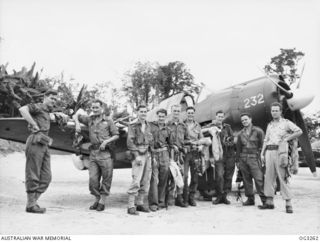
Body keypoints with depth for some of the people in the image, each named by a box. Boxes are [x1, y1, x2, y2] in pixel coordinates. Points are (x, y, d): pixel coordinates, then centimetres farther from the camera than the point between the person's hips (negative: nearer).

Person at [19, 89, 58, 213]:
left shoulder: (47, 111, 23)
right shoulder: (37, 107, -2)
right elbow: (23, 109, -22)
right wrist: (34, 125, -19)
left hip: (44, 145, 9)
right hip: (36, 143, -9)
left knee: (46, 177, 7)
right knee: (33, 176, -2)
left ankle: (33, 201, 14)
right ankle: (31, 205, 5)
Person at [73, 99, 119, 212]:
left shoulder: (108, 120, 4)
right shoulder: (89, 119, 13)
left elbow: (116, 135, 4)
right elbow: (76, 116, 21)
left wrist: (106, 141, -11)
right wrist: (77, 123, 1)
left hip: (105, 153, -3)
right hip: (93, 153, 3)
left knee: (106, 179, 1)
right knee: (93, 179, 2)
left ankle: (102, 202, 13)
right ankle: (96, 199, 19)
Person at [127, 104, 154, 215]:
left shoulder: (148, 126, 15)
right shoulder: (133, 126, -2)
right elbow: (130, 142, -9)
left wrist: (153, 155, 11)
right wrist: (136, 155, -16)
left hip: (148, 155, 6)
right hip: (138, 155, -6)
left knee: (146, 181, 7)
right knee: (136, 181, -12)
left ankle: (140, 203, 17)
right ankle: (131, 206, -8)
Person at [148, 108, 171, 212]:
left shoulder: (167, 129, 14)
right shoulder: (151, 126, 1)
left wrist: (170, 156, 15)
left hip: (164, 154, 4)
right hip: (153, 154, -4)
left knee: (163, 179, 7)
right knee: (154, 179, -8)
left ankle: (161, 201, 18)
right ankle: (153, 203, -3)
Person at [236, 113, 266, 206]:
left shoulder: (258, 131, 1)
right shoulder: (240, 133, 15)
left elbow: (263, 145, -1)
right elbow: (238, 148, 19)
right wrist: (237, 160, 16)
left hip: (254, 158, -5)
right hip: (243, 159, 5)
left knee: (259, 179, -11)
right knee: (246, 180, 6)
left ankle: (265, 199, -6)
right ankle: (250, 199, 14)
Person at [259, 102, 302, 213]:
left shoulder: (286, 123, 4)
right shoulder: (270, 125, 20)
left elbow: (299, 131, -7)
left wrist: (286, 139, -10)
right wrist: (262, 153, 12)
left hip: (280, 151, -5)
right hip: (269, 152, 5)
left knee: (283, 177, -7)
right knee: (269, 177, 4)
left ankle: (288, 204, -3)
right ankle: (269, 202, 10)